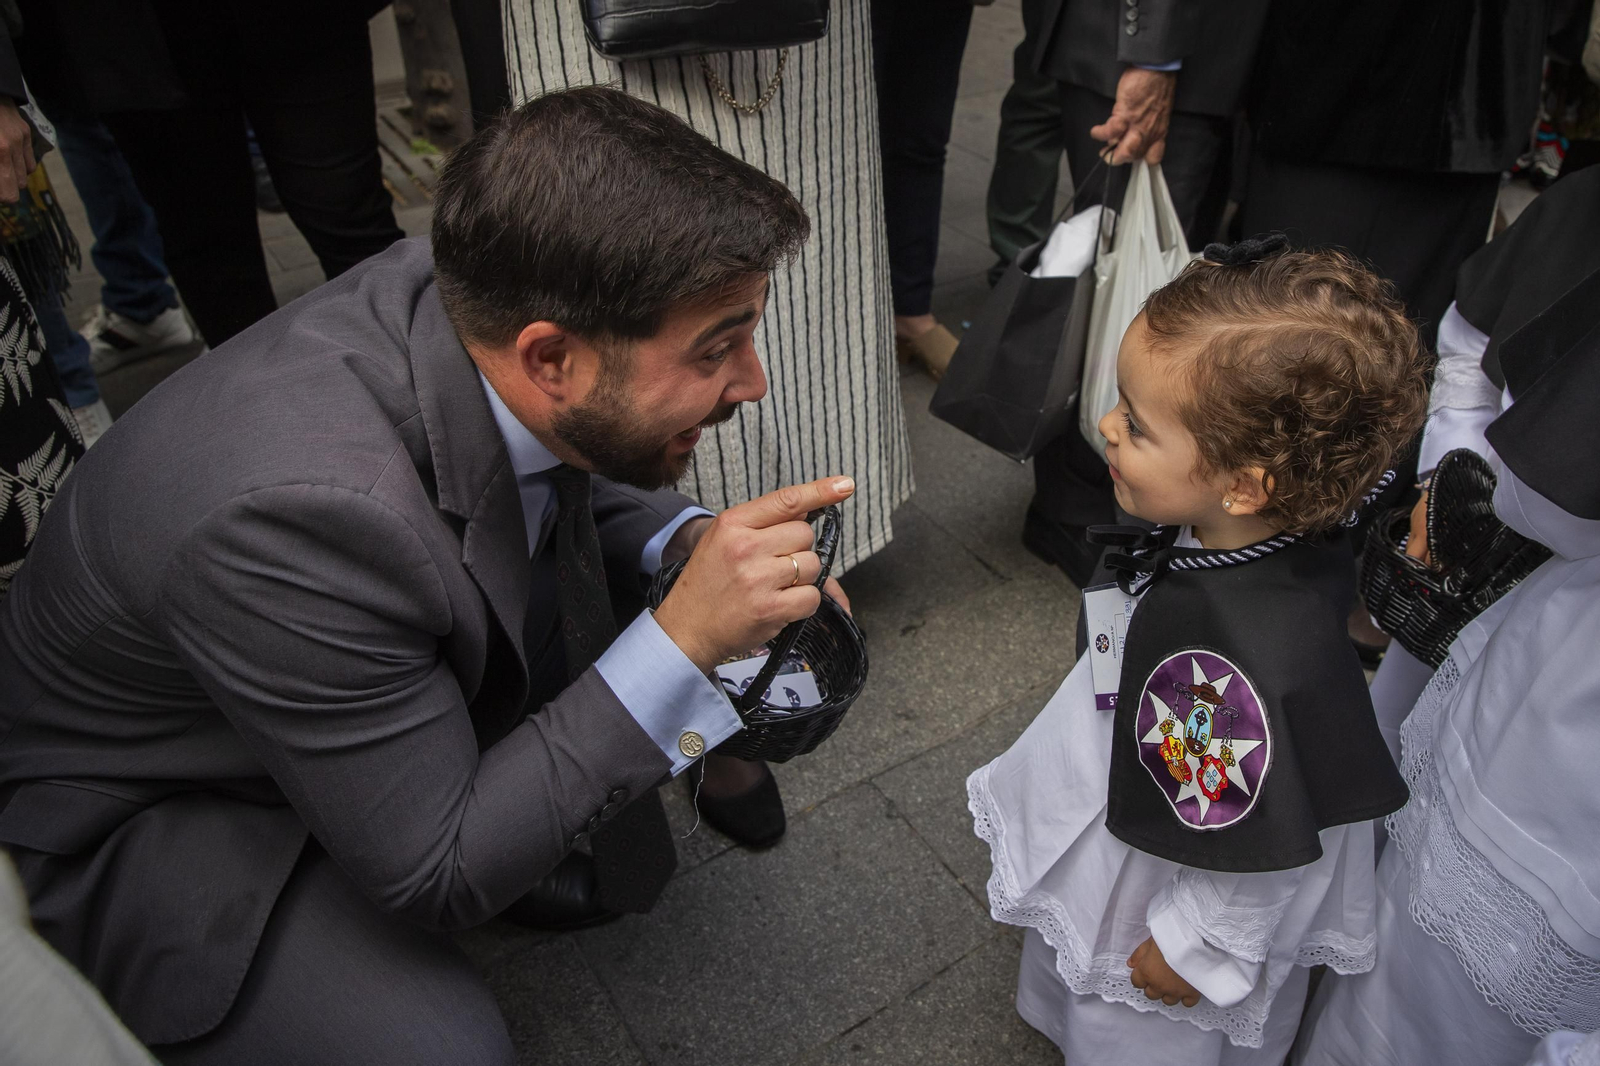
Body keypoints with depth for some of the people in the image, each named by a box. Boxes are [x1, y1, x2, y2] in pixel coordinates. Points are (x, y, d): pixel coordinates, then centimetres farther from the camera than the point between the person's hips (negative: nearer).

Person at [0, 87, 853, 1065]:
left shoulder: (470, 290, -21)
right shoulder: (298, 510, -41)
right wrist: (683, 639, -35)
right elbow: (433, 871, -29)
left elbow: (576, 482, 1)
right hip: (153, 806, -6)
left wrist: (694, 545, -19)